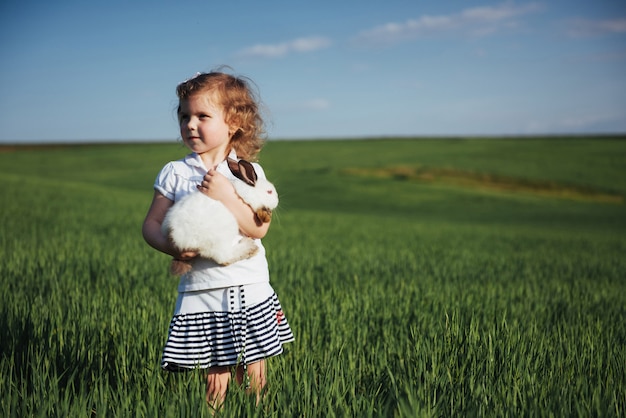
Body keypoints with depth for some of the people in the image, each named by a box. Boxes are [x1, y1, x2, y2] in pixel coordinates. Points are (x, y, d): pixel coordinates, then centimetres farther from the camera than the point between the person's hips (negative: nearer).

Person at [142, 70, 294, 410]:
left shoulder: (249, 173, 1)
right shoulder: (174, 174, 4)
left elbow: (258, 229, -10)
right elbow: (151, 224, 2)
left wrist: (226, 196, -20)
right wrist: (171, 247, -18)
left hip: (250, 291, 0)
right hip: (200, 294, 0)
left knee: (253, 378, 7)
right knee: (216, 381, 0)